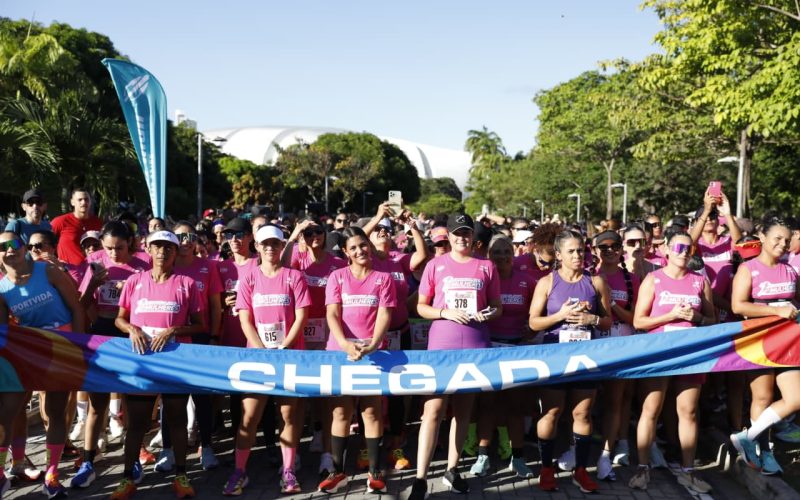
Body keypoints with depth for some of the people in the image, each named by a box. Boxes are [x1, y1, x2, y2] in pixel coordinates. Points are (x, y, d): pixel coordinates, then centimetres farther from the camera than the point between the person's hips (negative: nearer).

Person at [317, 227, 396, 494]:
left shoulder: (383, 278, 5)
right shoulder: (337, 276, 6)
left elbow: (384, 316, -4)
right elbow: (332, 314, -3)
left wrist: (372, 345, -21)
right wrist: (345, 344, -21)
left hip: (373, 353, -1)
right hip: (340, 351, 1)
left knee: (372, 412, 1)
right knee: (340, 412, 4)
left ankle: (375, 471, 8)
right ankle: (337, 471, 12)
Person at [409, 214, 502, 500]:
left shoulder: (486, 267, 6)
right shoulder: (435, 265, 3)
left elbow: (497, 306, 12)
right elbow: (421, 307, 4)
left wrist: (490, 313, -11)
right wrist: (445, 312, -13)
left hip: (475, 346, 2)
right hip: (441, 346, -2)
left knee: (463, 410, 10)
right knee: (434, 409, -8)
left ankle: (452, 469, 23)